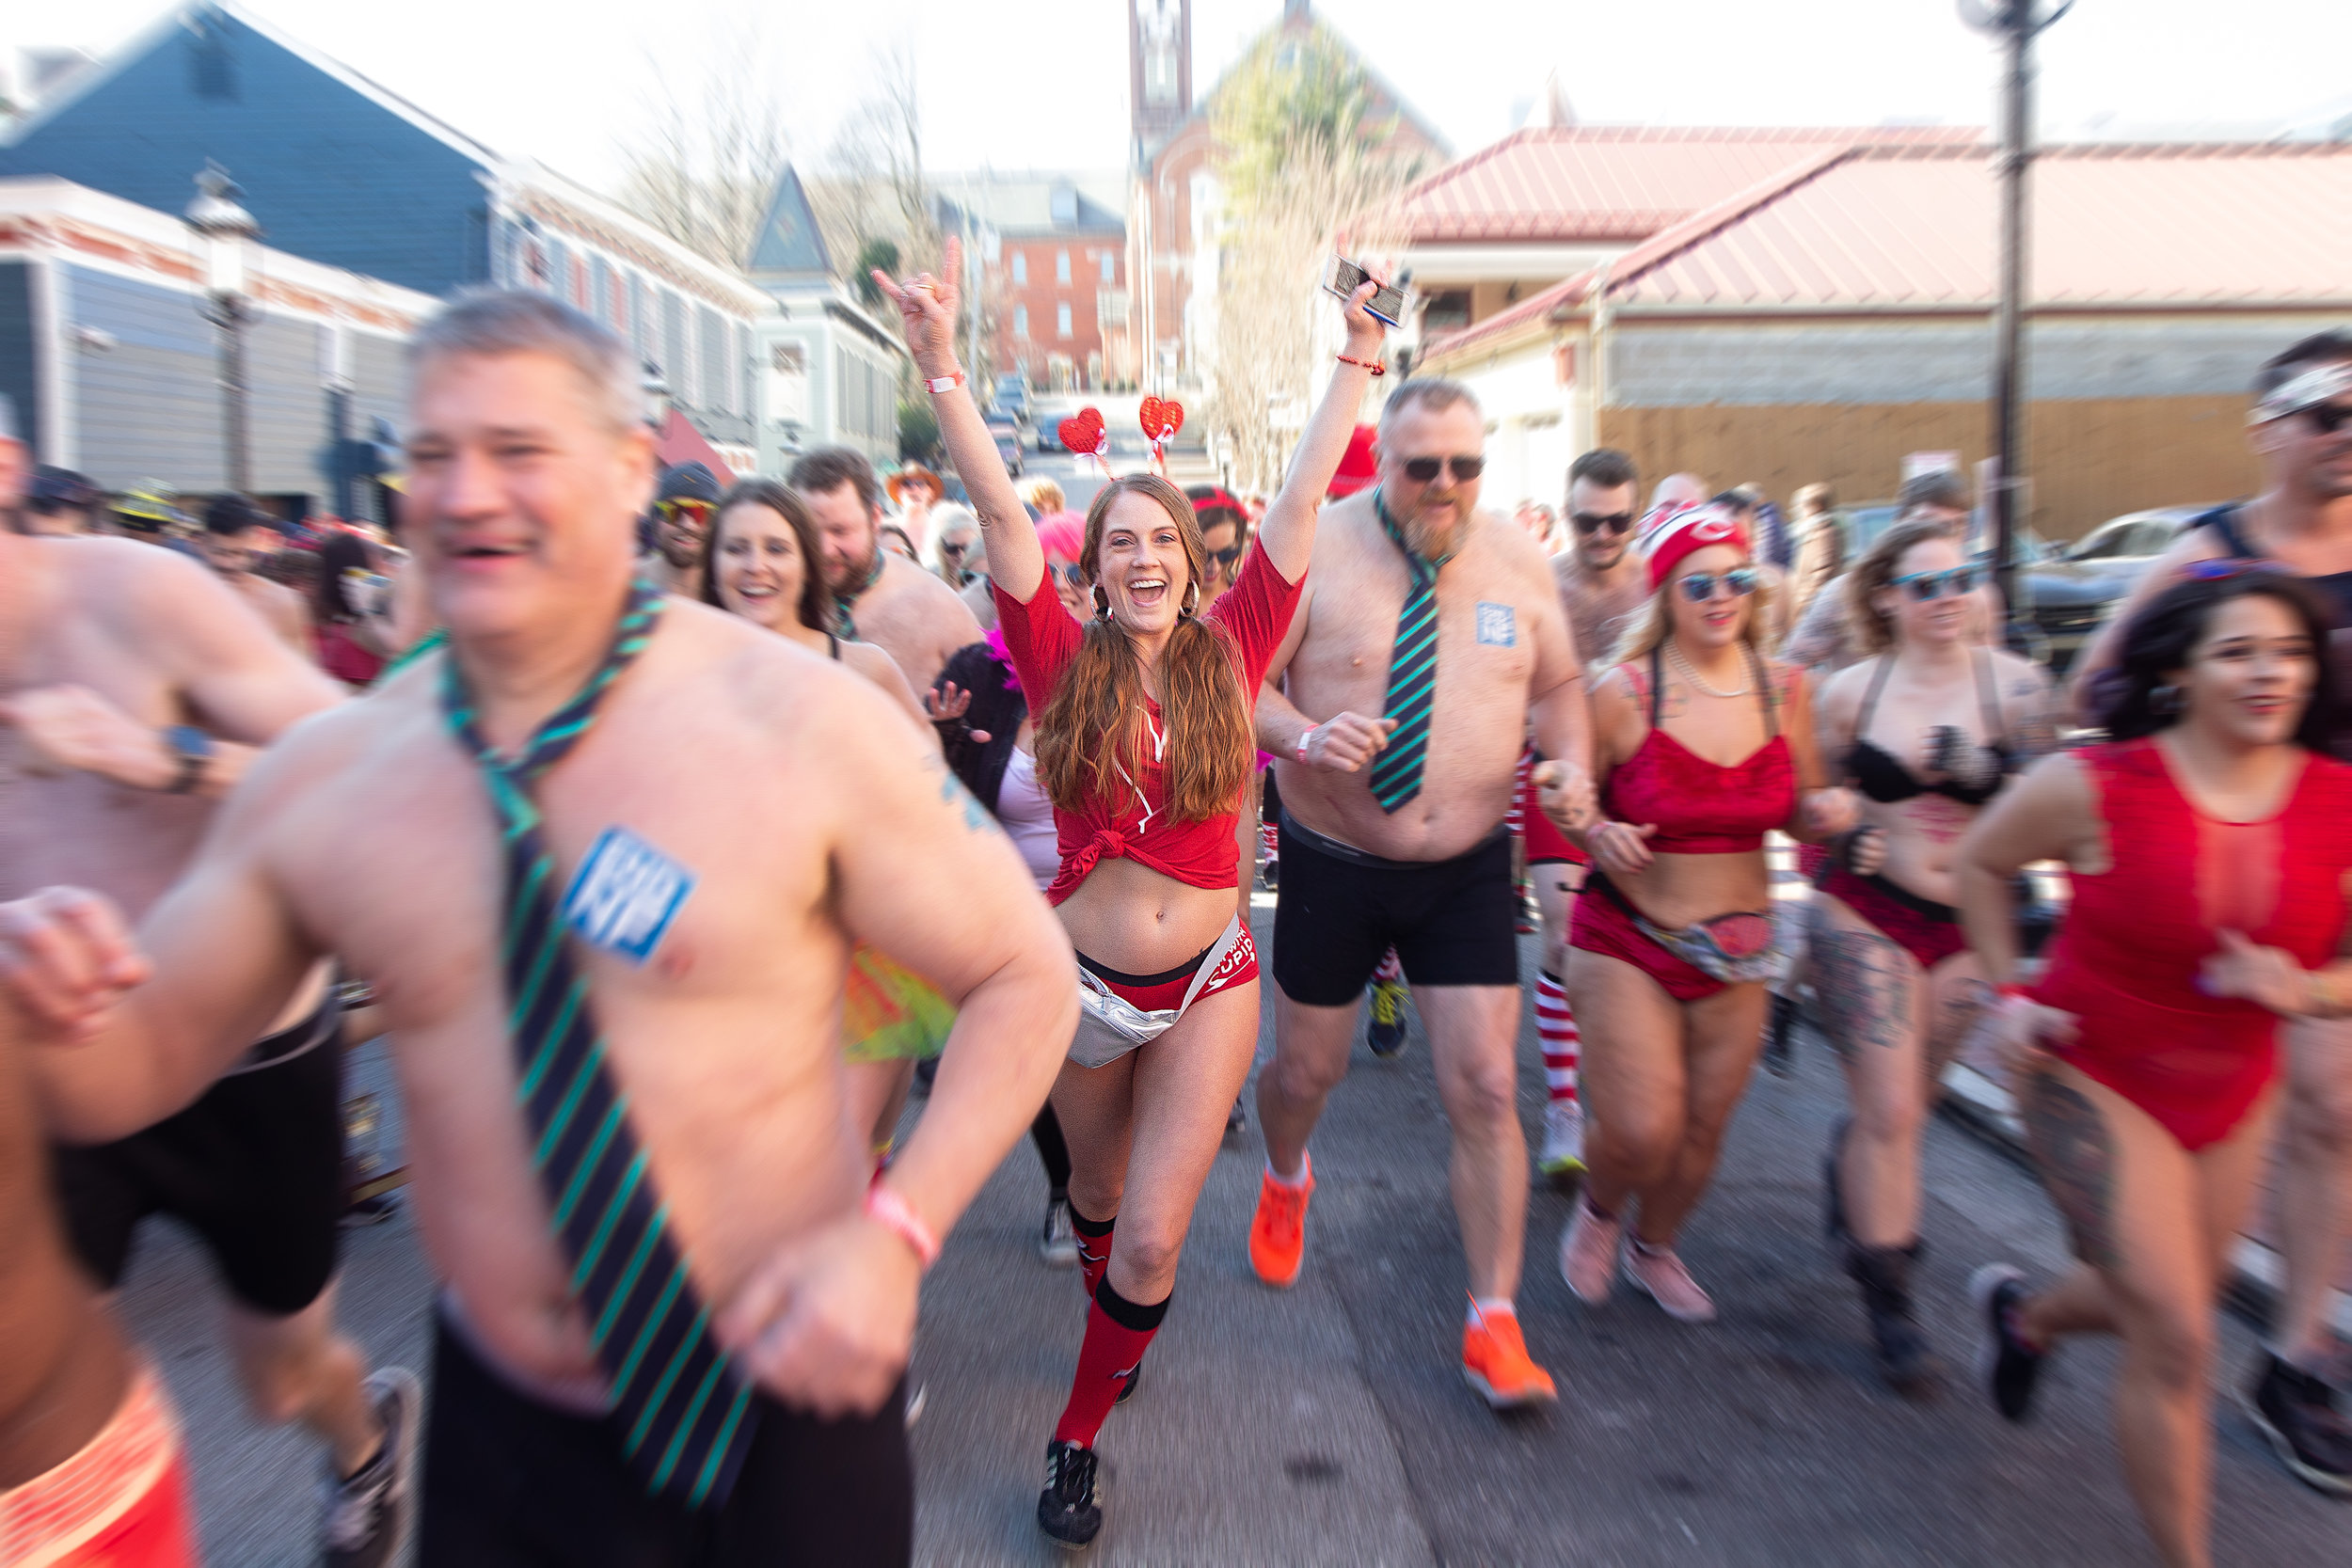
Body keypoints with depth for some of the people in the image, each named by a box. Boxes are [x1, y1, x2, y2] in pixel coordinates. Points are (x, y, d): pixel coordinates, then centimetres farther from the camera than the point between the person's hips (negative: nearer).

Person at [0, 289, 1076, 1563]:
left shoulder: (803, 725, -16)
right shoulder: (321, 779, -4)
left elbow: (1023, 976, -10)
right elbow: (143, 1064, 7)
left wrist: (895, 1232, -21)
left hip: (779, 1392, -2)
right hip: (494, 1414, 3)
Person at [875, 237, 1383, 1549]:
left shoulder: (1230, 652, -6)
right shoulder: (1066, 661, -8)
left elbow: (1304, 500, -7)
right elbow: (1001, 512, -18)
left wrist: (1359, 358, -8)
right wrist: (943, 367, -26)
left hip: (1207, 981, 0)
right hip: (1084, 977, 1)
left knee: (1153, 1240, -3)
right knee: (1098, 1195, 24)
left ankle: (1081, 1434, 23)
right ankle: (1121, 1326, 57)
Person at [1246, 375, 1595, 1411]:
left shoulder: (1518, 560, 1)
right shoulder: (1316, 551, -9)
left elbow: (1558, 683, 12)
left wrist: (1570, 762, -9)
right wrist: (1306, 737, -28)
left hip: (1467, 868, 2)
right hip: (1333, 862, -1)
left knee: (1485, 1089, -4)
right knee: (1306, 1070, 14)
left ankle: (1493, 1325, 12)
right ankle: (1285, 1182, 52)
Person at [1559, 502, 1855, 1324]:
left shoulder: (1785, 688, 0)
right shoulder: (1623, 693, -12)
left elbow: (1798, 810, 11)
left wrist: (1826, 812, -11)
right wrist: (1597, 834, -23)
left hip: (1736, 949, 4)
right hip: (1626, 940, -4)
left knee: (1703, 1130, 14)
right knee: (1643, 1131, -11)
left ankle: (1653, 1247, 45)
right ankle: (1597, 1211, 26)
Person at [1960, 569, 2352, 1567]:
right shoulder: (2097, 785, -19)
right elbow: (1979, 862, -1)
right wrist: (2011, 990, -6)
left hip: (2234, 1091, 5)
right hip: (2095, 1077, -5)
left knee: (2165, 1310, 22)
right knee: (2176, 1343, -5)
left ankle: (2024, 1315, 55)